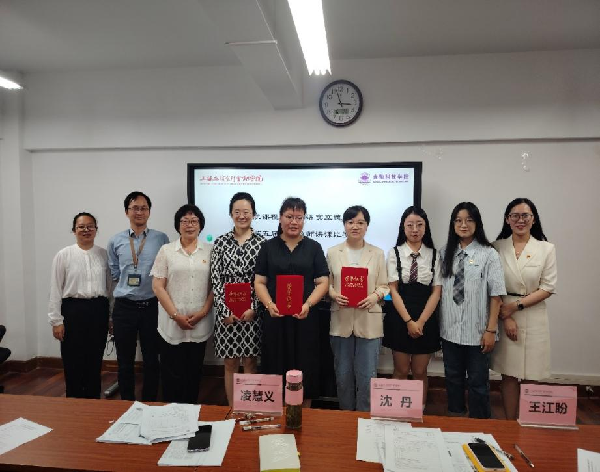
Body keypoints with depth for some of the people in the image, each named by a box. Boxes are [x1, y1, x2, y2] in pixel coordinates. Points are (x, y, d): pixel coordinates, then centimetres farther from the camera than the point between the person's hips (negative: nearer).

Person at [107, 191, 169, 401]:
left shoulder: (161, 239, -2)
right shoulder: (115, 241, 5)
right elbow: (115, 274, 12)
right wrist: (129, 283, 3)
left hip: (151, 306, -1)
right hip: (124, 307, 2)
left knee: (151, 360, 10)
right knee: (125, 361, 13)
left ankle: (149, 403, 26)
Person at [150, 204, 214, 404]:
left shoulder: (210, 250, 4)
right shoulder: (166, 250, 1)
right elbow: (157, 287, -3)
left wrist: (203, 312, -8)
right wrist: (176, 316, -10)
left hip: (200, 325, 1)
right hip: (172, 325, -1)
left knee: (194, 374, 12)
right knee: (172, 375, 5)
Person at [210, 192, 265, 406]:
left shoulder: (262, 243, -1)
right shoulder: (221, 242, 2)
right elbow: (216, 279, -1)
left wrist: (253, 308, -11)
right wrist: (226, 310, -8)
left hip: (252, 312, -1)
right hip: (226, 312, 1)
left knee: (250, 363, 9)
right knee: (230, 365, 11)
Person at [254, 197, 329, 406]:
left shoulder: (314, 247, 5)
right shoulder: (268, 247, 7)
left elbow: (323, 282, 1)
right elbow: (259, 282, 4)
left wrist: (308, 304, -15)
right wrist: (269, 305, -14)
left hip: (305, 318, 0)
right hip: (275, 318, 1)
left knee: (304, 368, 6)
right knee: (276, 367, 6)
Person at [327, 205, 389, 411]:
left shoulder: (377, 253, 5)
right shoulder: (332, 252, 6)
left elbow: (384, 286, 4)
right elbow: (326, 283, 6)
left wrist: (375, 297, -15)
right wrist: (335, 295, -14)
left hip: (369, 322, -1)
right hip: (341, 321, 1)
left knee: (367, 375, 3)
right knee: (343, 374, 12)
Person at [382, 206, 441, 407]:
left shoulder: (434, 255, 2)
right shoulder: (395, 253, -2)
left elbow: (436, 292, -1)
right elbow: (393, 290, -6)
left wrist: (420, 322, -10)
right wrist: (409, 321, -12)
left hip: (426, 320, 1)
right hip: (399, 318, -1)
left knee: (419, 372, 11)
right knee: (401, 371, 9)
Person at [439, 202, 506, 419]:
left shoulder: (488, 254, -7)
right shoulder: (445, 253, 4)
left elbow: (496, 295, -7)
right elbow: (439, 289, 7)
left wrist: (491, 329, -10)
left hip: (477, 331, -3)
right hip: (449, 329, 4)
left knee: (478, 381, 10)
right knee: (453, 378, 17)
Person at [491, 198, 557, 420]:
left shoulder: (547, 249, 1)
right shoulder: (497, 247, 1)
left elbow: (548, 288, -3)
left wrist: (515, 306, -11)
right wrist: (505, 317, -9)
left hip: (533, 317, 0)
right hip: (504, 316, 0)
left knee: (531, 377, 6)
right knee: (508, 375, 7)